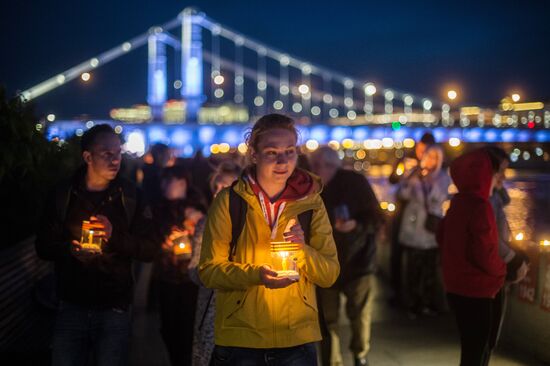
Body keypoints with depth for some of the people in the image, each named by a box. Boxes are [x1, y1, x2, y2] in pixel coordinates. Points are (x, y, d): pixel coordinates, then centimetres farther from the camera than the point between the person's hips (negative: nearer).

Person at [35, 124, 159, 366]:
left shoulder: (131, 197, 1)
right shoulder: (63, 196, 3)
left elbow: (150, 250, -3)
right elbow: (43, 247, 4)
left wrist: (115, 236, -20)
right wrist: (69, 249, -17)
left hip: (114, 309, 0)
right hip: (71, 307, 1)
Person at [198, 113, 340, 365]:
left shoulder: (311, 203, 3)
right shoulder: (228, 202, -3)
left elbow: (330, 274, 1)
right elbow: (209, 271, -6)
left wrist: (301, 249, -17)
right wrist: (256, 274, -22)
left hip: (297, 337, 2)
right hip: (240, 338, -2)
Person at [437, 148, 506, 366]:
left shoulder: (458, 202, 7)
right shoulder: (480, 207, -20)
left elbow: (442, 237, 18)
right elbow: (484, 254, -24)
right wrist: (501, 270, -5)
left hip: (457, 287, 9)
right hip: (475, 291, -9)